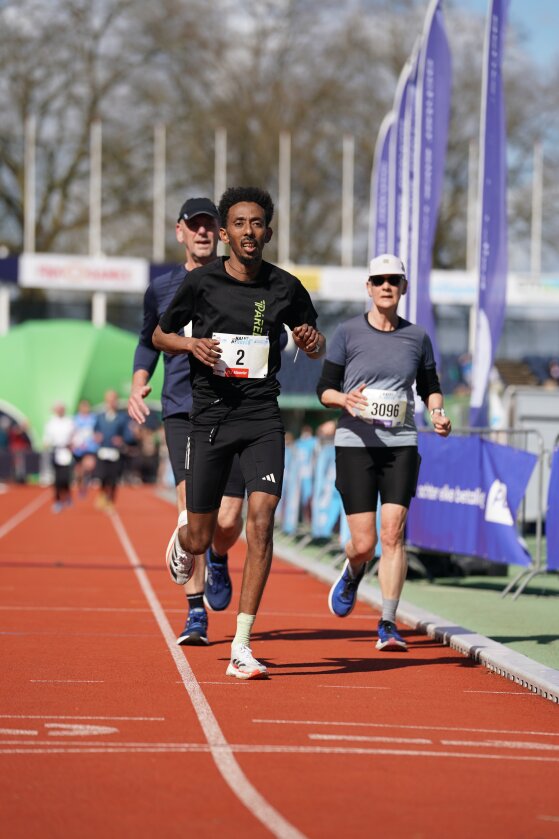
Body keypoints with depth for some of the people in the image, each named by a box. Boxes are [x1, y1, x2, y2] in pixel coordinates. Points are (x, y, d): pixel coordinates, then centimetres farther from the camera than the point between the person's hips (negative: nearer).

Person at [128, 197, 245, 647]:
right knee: (192, 509, -13)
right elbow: (149, 341, 24)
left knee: (228, 520, -5)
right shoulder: (161, 289, 11)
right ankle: (196, 613, -7)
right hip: (182, 410, 0)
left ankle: (218, 559, 32)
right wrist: (138, 384, 8)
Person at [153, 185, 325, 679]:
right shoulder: (201, 283, -2)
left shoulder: (286, 288, 2)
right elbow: (160, 335, 11)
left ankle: (242, 647, -12)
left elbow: (318, 348, 16)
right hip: (210, 416, 0)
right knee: (201, 540, 4)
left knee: (261, 518, -16)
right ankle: (181, 541, 46)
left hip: (263, 419, 0)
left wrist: (313, 342, -9)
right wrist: (191, 344, -11)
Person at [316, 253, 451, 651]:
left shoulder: (417, 336, 7)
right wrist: (345, 399, -19)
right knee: (364, 544, -4)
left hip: (401, 445, 2)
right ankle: (352, 575, 33)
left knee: (393, 533, -11)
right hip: (355, 443, -1)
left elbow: (430, 387, 19)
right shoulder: (348, 333, 0)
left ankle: (388, 625, -5)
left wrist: (438, 413, -2)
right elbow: (324, 388, 3)